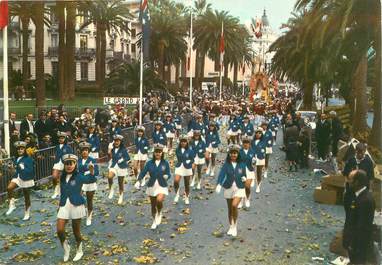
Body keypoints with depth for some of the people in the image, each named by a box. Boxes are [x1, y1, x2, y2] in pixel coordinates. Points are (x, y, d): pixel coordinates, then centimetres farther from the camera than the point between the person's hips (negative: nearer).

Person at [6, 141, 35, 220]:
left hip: (26, 179, -5)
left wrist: (23, 168, -29)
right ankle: (12, 205, -7)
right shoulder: (17, 159, 5)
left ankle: (27, 214, 22)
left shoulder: (28, 159, -14)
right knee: (9, 188, -24)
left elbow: (30, 171, -19)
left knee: (26, 196, 8)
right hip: (17, 177, 5)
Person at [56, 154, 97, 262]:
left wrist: (91, 172, -44)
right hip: (64, 207, 4)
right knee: (59, 230, -6)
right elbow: (63, 192, 12)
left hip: (76, 206, -4)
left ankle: (79, 251, 32)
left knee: (76, 231, 8)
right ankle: (66, 247, 23)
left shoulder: (79, 176, -9)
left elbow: (91, 179, -25)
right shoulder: (62, 177, 6)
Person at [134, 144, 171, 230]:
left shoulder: (165, 163, -3)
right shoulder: (149, 163, -2)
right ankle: (154, 221, 36)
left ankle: (159, 213, 7)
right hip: (152, 186, 2)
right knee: (153, 205, 11)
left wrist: (167, 176, -23)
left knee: (159, 200, -27)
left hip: (162, 186, -2)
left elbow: (168, 174, 1)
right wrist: (138, 181, -24)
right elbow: (143, 172, -8)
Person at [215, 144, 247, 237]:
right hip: (229, 188, 1)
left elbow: (244, 175, 8)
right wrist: (219, 184, -37)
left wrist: (244, 178, -16)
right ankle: (231, 227, 33)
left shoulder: (242, 164, -3)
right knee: (230, 209, 12)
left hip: (239, 188, -1)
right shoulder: (226, 164, -7)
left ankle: (235, 225, 2)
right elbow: (221, 174, -20)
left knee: (234, 205, -21)